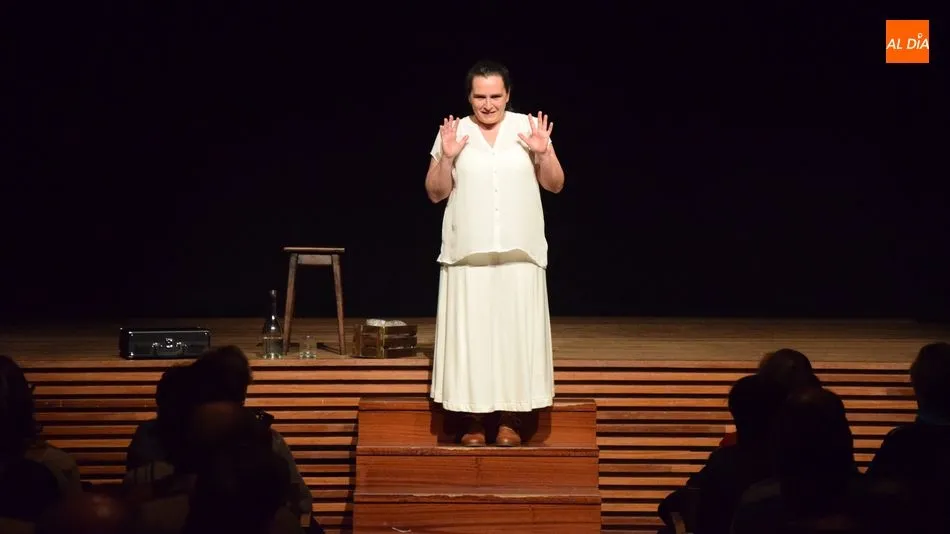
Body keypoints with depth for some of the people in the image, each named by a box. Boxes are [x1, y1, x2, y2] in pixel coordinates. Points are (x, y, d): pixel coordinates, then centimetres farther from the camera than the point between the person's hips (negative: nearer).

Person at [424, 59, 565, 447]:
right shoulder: (453, 133, 3)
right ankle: (472, 420, 3)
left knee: (515, 331, 0)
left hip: (520, 253, 1)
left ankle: (510, 419, 7)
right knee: (470, 332, -2)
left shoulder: (528, 127, 4)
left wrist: (544, 152, -10)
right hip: (468, 254, 0)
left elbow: (555, 185, 7)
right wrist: (447, 157, -11)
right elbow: (435, 193, 4)